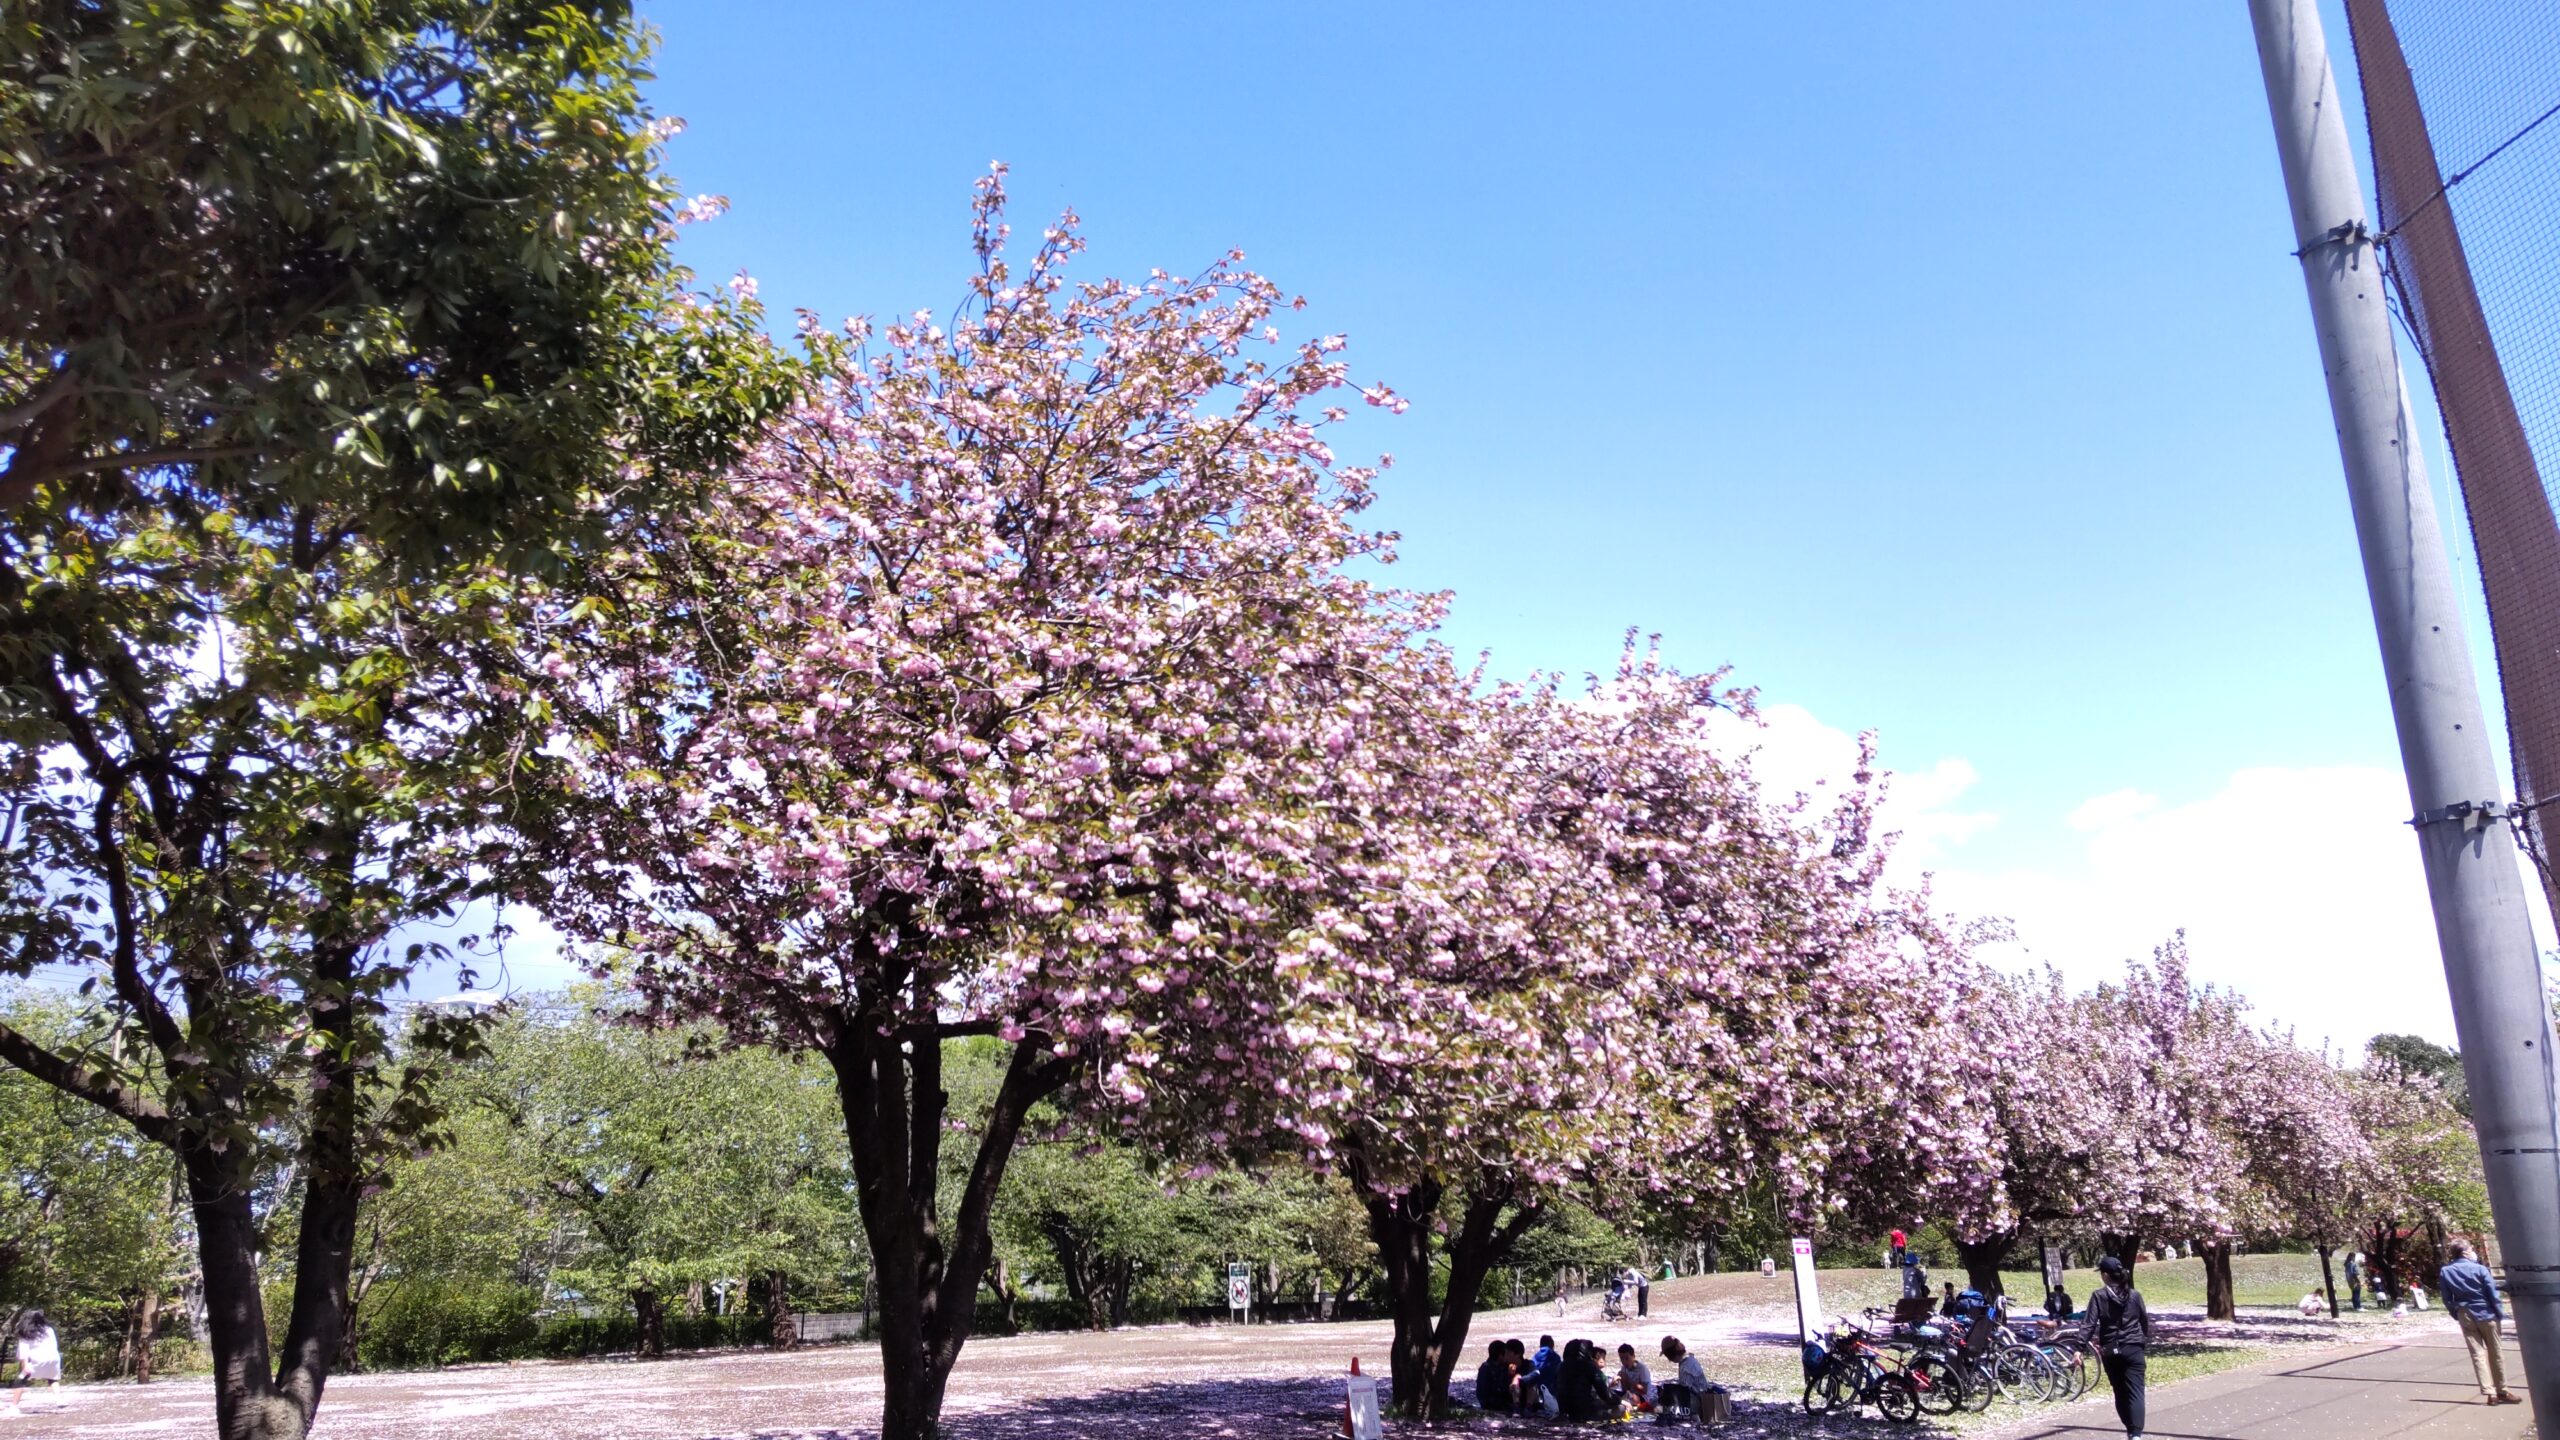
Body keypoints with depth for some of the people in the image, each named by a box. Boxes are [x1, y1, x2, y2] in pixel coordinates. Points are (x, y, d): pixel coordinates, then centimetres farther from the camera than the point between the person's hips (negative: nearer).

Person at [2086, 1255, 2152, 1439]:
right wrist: (2146, 1344, 29)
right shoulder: (2135, 1295, 2)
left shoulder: (2099, 1296, -6)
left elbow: (2090, 1324, -12)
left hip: (2110, 1351, 0)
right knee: (2135, 1393, -6)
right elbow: (2145, 1321, 12)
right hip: (2133, 1349, 1)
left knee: (2120, 1393, 15)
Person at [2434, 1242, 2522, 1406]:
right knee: (2495, 1353, 10)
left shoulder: (2445, 1272, -1)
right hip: (2485, 1314, -2)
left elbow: (2447, 1299, 2)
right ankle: (2502, 1391, 20)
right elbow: (2493, 1293, -10)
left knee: (2478, 1354, 2)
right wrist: (2500, 1313, -1)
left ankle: (2488, 1392, -5)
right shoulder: (2479, 1269, -10)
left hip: (2465, 1316, 2)